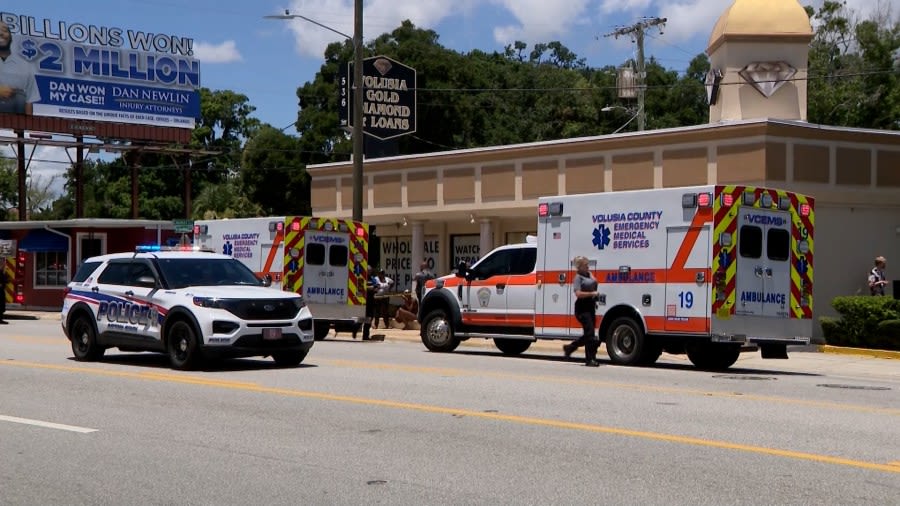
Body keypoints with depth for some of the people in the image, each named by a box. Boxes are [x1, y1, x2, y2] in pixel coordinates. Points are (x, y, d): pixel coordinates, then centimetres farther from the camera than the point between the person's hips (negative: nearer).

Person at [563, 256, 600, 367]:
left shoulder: (589, 274, 15)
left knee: (588, 334, 11)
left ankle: (569, 348, 22)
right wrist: (592, 293, -18)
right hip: (582, 308, -9)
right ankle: (590, 359, -4)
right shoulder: (578, 277, -10)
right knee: (590, 333, -11)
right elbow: (578, 293, -19)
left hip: (590, 307, 9)